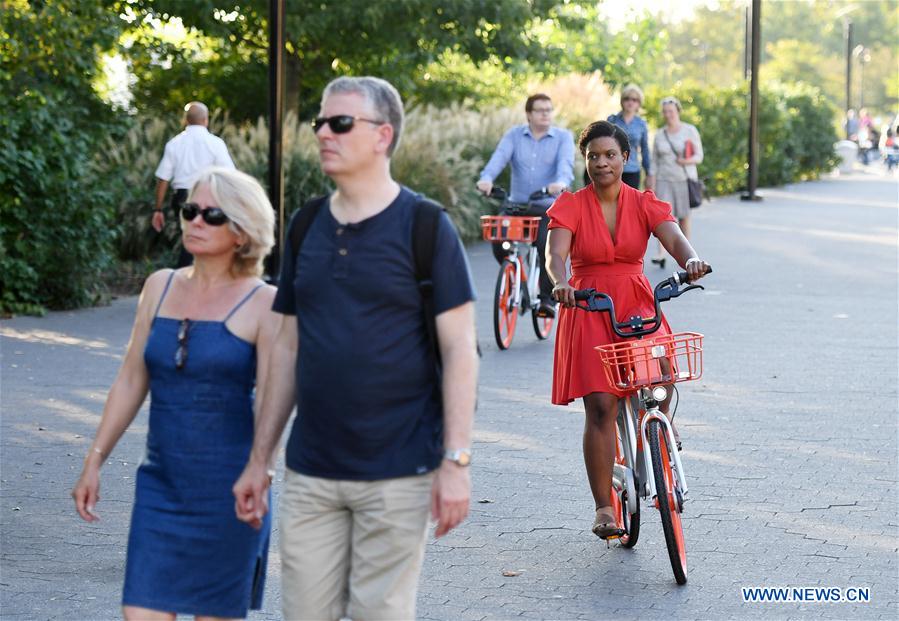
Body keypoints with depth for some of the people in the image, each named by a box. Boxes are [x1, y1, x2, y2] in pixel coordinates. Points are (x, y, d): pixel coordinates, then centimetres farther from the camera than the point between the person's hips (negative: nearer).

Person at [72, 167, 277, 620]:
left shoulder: (262, 304, -7)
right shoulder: (160, 287, 8)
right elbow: (131, 382, 12)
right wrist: (95, 460, 10)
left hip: (227, 489, -4)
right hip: (160, 482, 4)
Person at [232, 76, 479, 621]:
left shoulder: (425, 227, -5)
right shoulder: (307, 226, 10)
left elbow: (460, 351, -7)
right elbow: (289, 348, 15)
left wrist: (456, 460, -14)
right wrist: (259, 459, 13)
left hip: (397, 473, -5)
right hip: (311, 473, 5)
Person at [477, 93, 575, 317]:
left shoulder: (563, 137, 4)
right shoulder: (514, 135, 8)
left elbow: (566, 162, -14)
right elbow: (499, 157, -9)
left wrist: (562, 181, -37)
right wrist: (486, 178, -30)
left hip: (549, 208, -2)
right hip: (516, 204, 2)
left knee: (547, 246, -26)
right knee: (498, 242, -17)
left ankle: (547, 298, -10)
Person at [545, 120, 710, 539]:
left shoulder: (645, 204, 4)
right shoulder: (571, 206, -1)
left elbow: (674, 238, -13)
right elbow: (556, 254, -15)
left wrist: (691, 259, -37)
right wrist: (561, 283, -39)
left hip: (637, 306, 1)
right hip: (588, 311, -1)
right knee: (600, 407, -10)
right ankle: (604, 508, -3)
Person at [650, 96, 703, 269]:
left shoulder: (690, 131, -3)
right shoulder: (659, 135, 5)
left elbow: (699, 157, -3)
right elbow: (655, 160, 11)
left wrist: (687, 161, -24)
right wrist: (653, 186, 6)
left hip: (685, 179, -1)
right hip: (665, 180, 1)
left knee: (684, 217, 5)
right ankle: (661, 255, -23)